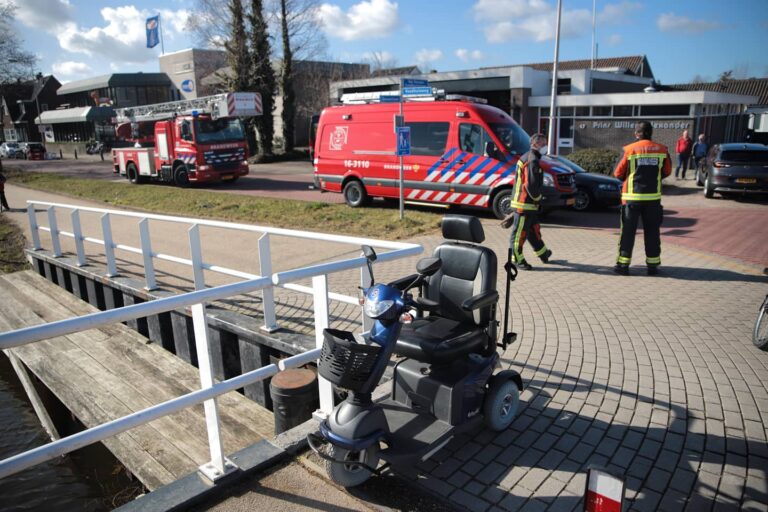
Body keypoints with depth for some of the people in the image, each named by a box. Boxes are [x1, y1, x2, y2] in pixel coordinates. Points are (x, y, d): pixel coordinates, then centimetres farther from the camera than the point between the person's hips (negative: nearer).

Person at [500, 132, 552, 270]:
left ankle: (543, 254, 36)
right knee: (520, 232, -1)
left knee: (534, 230, 22)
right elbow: (531, 185, -23)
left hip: (529, 204, 11)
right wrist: (537, 198, -7)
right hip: (524, 204, -11)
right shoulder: (532, 161, -17)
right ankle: (517, 259, 7)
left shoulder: (527, 158, 17)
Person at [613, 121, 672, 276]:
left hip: (632, 196, -2)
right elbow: (667, 171, 11)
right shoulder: (662, 150, 2)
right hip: (653, 197, 2)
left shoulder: (629, 150, -7)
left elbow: (618, 173, -3)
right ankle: (653, 265, 15)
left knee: (628, 231, 5)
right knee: (652, 231, 10)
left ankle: (623, 264, 7)